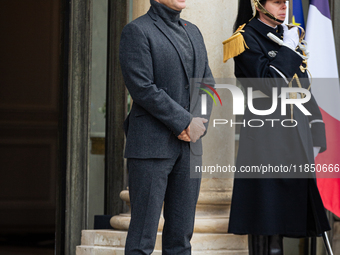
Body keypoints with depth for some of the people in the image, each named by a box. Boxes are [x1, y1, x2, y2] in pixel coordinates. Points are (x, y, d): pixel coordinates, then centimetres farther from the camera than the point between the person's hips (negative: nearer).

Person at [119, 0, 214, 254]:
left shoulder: (193, 32, 17)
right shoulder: (137, 31, -6)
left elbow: (207, 83, 16)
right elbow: (142, 88, -15)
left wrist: (199, 123, -2)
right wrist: (185, 122, -14)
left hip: (189, 147, 7)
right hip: (151, 146, -7)